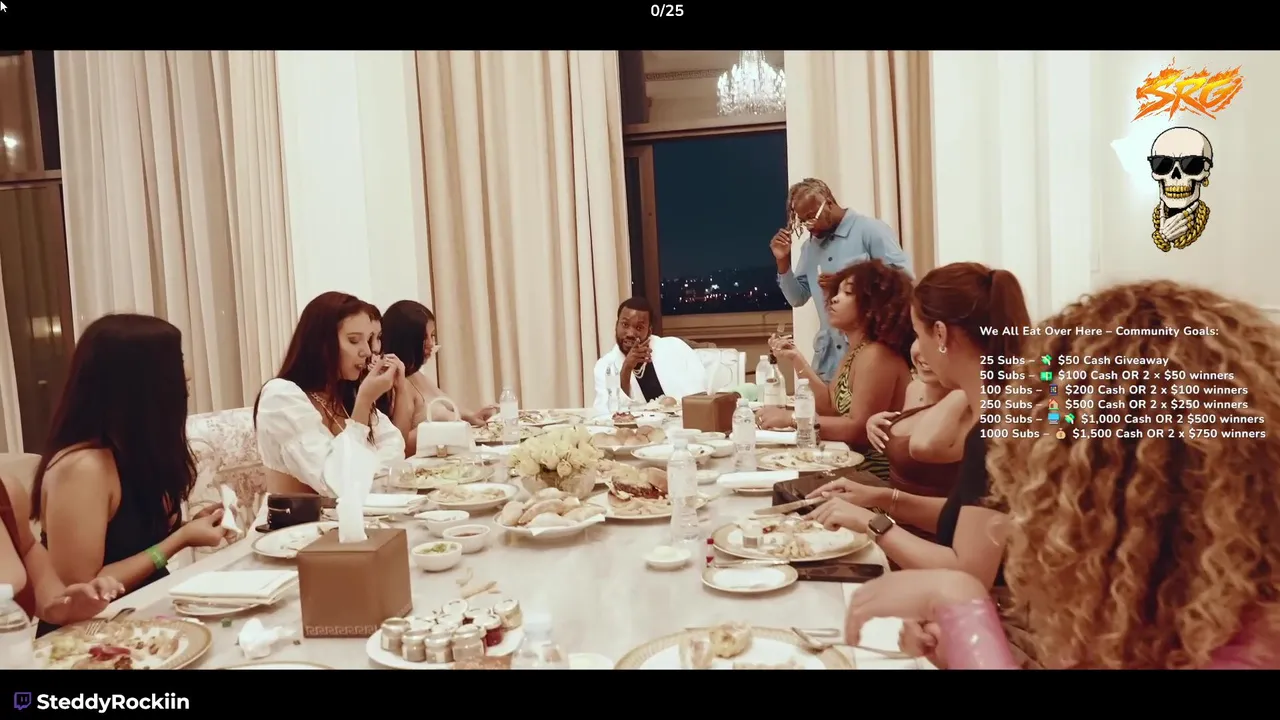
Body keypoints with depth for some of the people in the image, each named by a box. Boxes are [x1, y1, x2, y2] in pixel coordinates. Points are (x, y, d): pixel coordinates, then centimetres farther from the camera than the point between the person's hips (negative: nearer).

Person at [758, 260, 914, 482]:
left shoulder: (877, 355, -20)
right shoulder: (856, 351, 11)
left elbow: (859, 429, -25)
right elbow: (831, 406, 5)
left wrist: (791, 418, -23)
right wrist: (795, 358, -1)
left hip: (878, 474, -8)